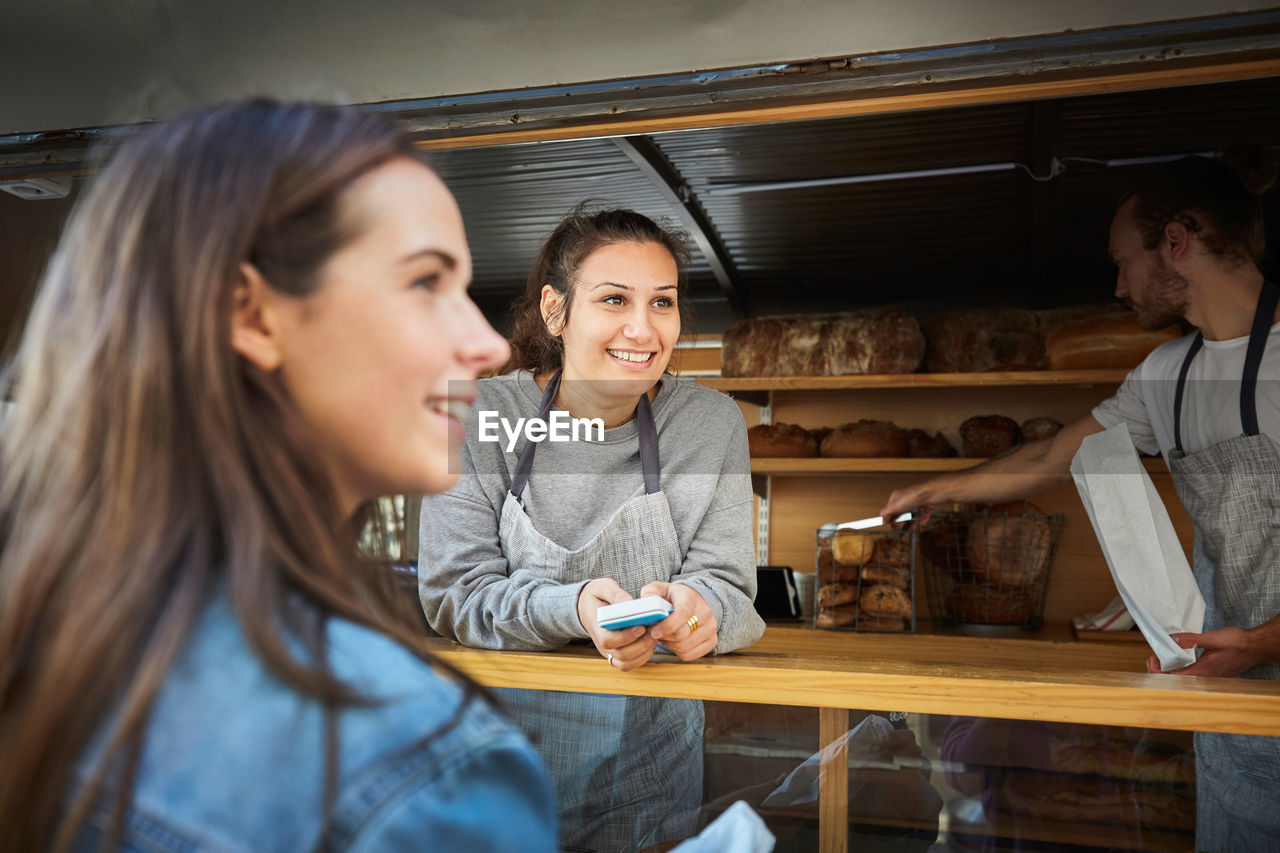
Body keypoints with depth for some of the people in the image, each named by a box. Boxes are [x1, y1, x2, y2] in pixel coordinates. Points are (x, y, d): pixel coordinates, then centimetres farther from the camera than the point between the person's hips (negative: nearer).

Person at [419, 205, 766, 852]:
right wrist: (573, 608, -28)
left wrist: (695, 605, -27)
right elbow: (454, 593, -11)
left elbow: (725, 581, -3)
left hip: (656, 734, 2)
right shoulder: (479, 416, -9)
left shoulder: (712, 424, -5)